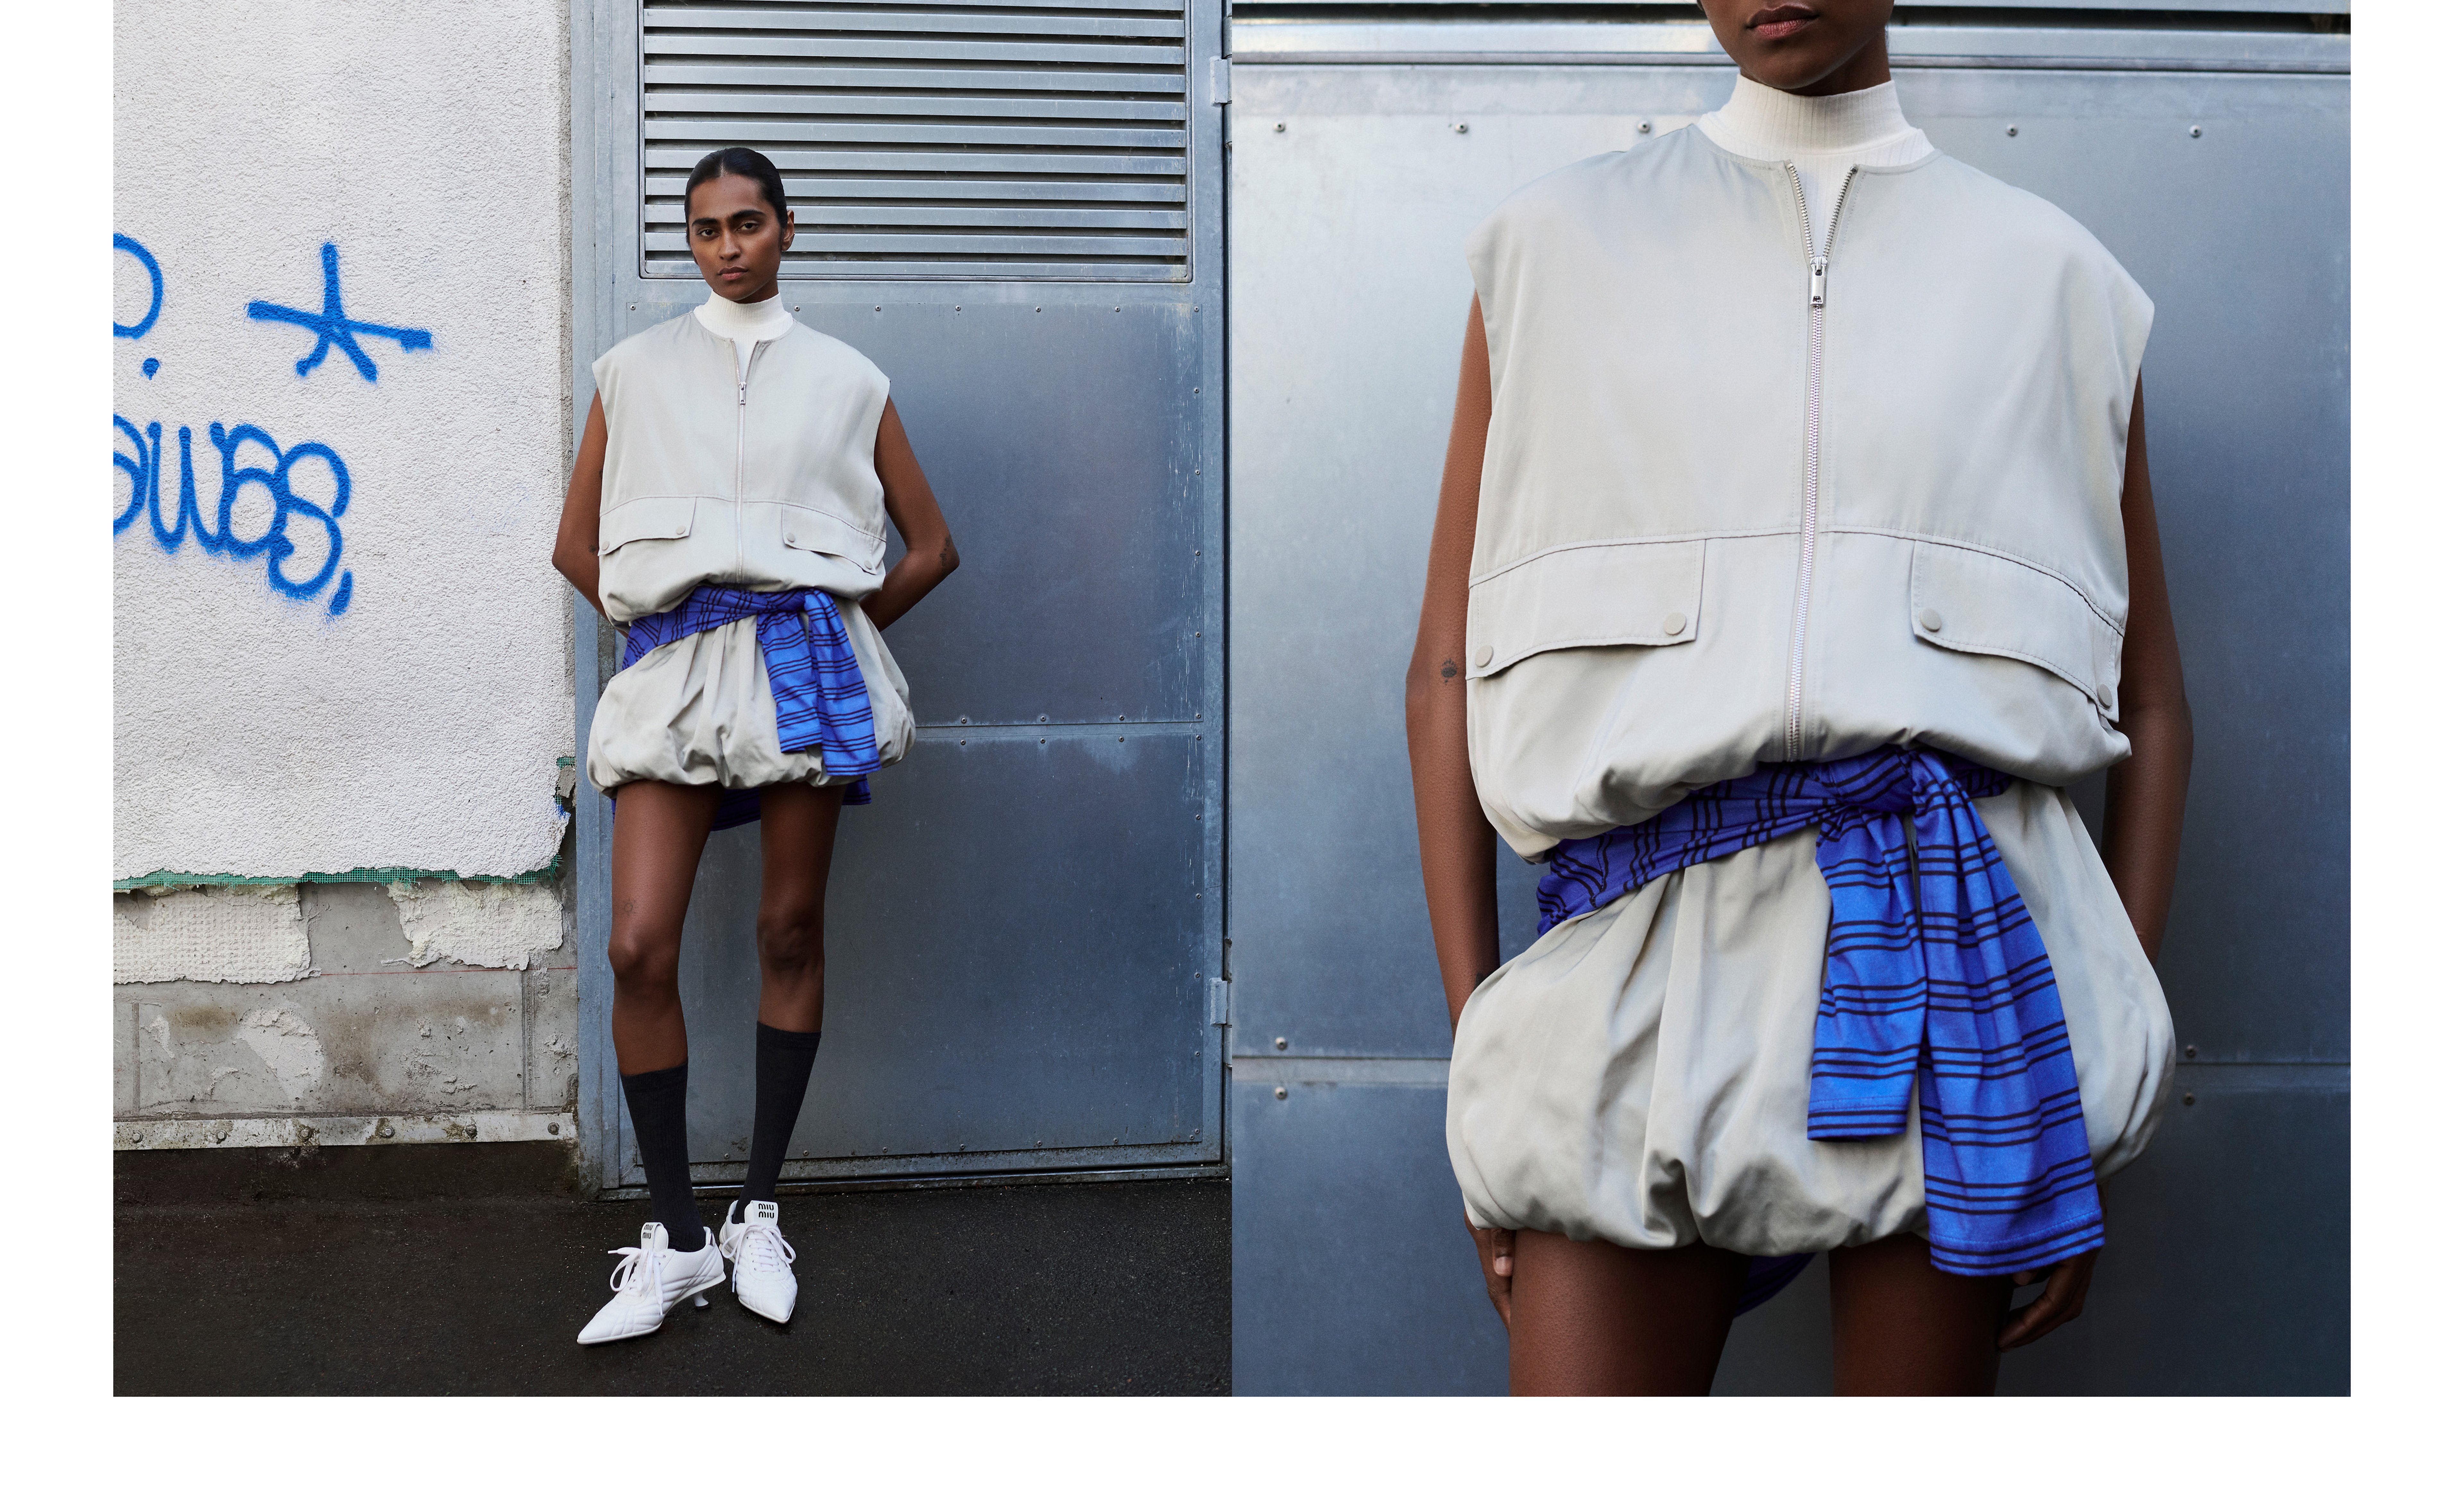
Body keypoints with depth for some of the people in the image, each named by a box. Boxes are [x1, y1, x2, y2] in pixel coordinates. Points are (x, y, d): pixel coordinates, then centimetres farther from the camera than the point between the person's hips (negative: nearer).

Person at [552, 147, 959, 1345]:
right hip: (673, 662, 0)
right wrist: (659, 619, 9)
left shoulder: (844, 381, 12)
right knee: (639, 946, -10)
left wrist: (837, 627, 11)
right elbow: (576, 547, 16)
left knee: (791, 934, 3)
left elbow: (932, 548, 15)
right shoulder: (637, 371, 13)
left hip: (803, 658, 0)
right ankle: (676, 1238, -1)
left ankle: (759, 1213, 14)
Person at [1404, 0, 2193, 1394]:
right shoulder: (1557, 247, 12)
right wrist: (1480, 1049, 2)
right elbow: (1450, 671, 8)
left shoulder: (2052, 276, 13)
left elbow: (2150, 704, 14)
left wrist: (2113, 1079, 7)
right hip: (1646, 941, 0)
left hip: (1956, 928, 1)